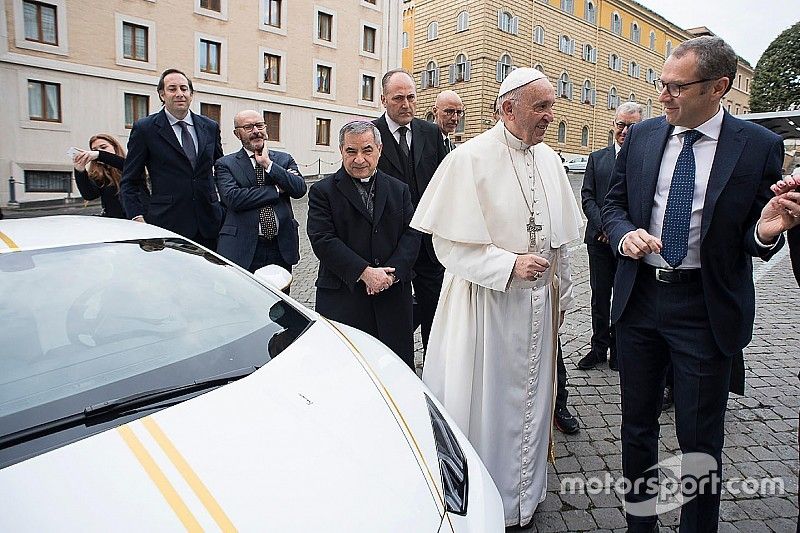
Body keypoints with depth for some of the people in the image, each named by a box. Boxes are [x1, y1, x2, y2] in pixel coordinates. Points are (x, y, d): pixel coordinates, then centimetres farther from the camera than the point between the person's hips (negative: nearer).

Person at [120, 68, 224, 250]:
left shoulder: (210, 127, 12)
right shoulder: (144, 129, 2)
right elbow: (128, 182, 4)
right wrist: (138, 217, -8)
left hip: (209, 226, 3)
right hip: (167, 225, -3)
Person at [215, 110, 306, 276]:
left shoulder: (284, 159, 11)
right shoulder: (225, 164, 3)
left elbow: (300, 189, -5)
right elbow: (233, 198, -14)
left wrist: (268, 164, -8)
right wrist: (276, 190, -9)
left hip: (281, 248, 3)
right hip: (243, 249, -3)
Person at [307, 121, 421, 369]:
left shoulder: (399, 189, 12)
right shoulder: (322, 191, 2)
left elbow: (411, 234, 4)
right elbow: (323, 240, -9)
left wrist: (391, 273, -13)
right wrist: (364, 272, -18)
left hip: (394, 296, 3)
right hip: (342, 299, -2)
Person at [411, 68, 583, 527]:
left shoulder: (550, 160, 7)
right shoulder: (469, 159, -12)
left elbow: (559, 238, 14)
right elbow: (450, 243, -14)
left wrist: (561, 295, 16)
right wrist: (510, 265, -20)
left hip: (538, 304, 6)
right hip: (486, 302, -6)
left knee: (529, 398, 18)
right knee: (485, 402, 7)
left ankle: (524, 494, 40)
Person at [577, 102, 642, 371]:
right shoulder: (597, 158, 9)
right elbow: (587, 197, 4)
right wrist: (603, 227, -9)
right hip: (600, 239, 2)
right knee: (600, 296, 9)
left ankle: (618, 349, 22)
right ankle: (599, 347, 21)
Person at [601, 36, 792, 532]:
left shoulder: (760, 146, -6)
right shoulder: (642, 136, 2)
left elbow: (754, 236, -1)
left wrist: (766, 233, -24)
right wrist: (624, 234, -13)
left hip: (707, 309, -3)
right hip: (639, 297, 4)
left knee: (701, 439, 9)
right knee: (637, 424, 18)